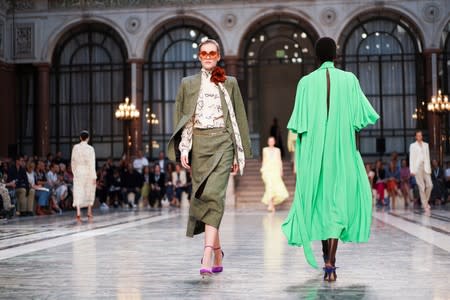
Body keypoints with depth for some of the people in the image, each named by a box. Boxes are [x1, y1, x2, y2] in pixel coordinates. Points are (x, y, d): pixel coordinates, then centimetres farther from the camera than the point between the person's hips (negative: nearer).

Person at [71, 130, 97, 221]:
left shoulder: (75, 147, -1)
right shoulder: (90, 148, -8)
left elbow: (73, 161, 5)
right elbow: (92, 163, -10)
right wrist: (94, 177, -7)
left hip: (78, 172, 1)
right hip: (88, 172, -1)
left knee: (78, 193, 0)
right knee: (89, 192, 14)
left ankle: (78, 213, -15)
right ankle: (89, 212, 22)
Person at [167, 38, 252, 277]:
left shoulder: (229, 83, 10)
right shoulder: (188, 84, 13)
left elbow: (239, 118, 10)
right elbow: (181, 119, 10)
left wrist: (239, 154, 5)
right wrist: (183, 149, -1)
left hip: (222, 143, -2)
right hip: (198, 144, 2)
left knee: (214, 195, -17)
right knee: (201, 195, 4)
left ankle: (207, 256, -23)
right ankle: (217, 254, 18)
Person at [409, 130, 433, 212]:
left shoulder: (426, 145, 16)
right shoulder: (413, 145, 4)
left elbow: (427, 157, 15)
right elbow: (411, 158, 0)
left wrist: (429, 168, 7)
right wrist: (412, 170, -8)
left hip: (425, 167, 4)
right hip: (417, 167, -4)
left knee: (430, 185, -7)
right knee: (422, 187, -5)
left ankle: (425, 202, 12)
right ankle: (425, 206, 0)